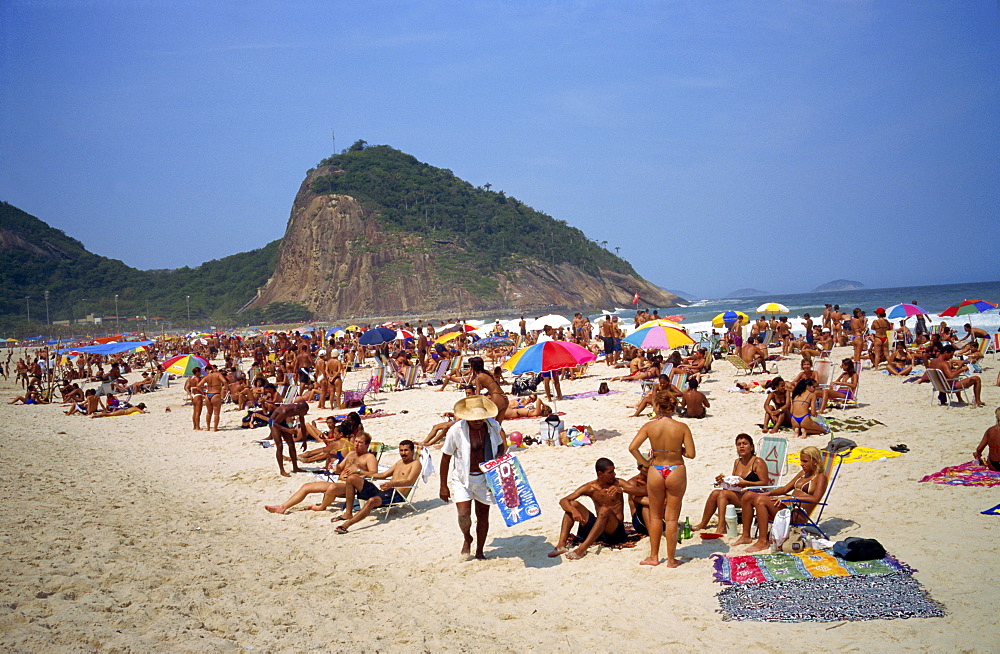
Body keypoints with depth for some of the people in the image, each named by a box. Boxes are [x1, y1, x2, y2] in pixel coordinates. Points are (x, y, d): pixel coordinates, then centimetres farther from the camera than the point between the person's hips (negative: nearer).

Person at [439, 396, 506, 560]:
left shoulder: (493, 426, -7)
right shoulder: (456, 430, -17)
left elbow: (500, 445, 14)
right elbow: (446, 458, -7)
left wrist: (499, 456, -11)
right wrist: (443, 486, -4)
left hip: (485, 477, 3)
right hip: (462, 478, -3)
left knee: (483, 515, 9)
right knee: (464, 514, -15)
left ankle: (480, 551, 28)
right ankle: (467, 538, 19)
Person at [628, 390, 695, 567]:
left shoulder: (649, 426, -8)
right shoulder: (682, 427, -9)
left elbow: (632, 447, -15)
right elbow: (691, 454, -9)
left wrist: (645, 462, -2)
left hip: (656, 471, 0)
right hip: (676, 472, 0)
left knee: (655, 515, 17)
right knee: (671, 518, 9)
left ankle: (654, 556, 22)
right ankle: (671, 559, 14)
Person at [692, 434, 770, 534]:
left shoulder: (758, 462, -4)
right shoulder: (737, 462, 18)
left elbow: (765, 483, -13)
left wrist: (746, 483, -23)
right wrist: (724, 480, -1)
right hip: (739, 494, 7)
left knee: (724, 493, -26)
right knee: (715, 493, -15)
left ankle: (721, 528, -30)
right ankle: (702, 524, -10)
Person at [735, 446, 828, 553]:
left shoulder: (821, 477, -2)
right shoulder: (803, 474, 23)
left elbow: (815, 499, -19)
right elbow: (785, 489, 24)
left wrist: (791, 497, -24)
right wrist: (768, 493, 5)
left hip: (798, 514, -9)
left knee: (760, 500, -29)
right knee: (748, 496, -1)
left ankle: (762, 542, -28)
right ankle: (746, 536, 2)